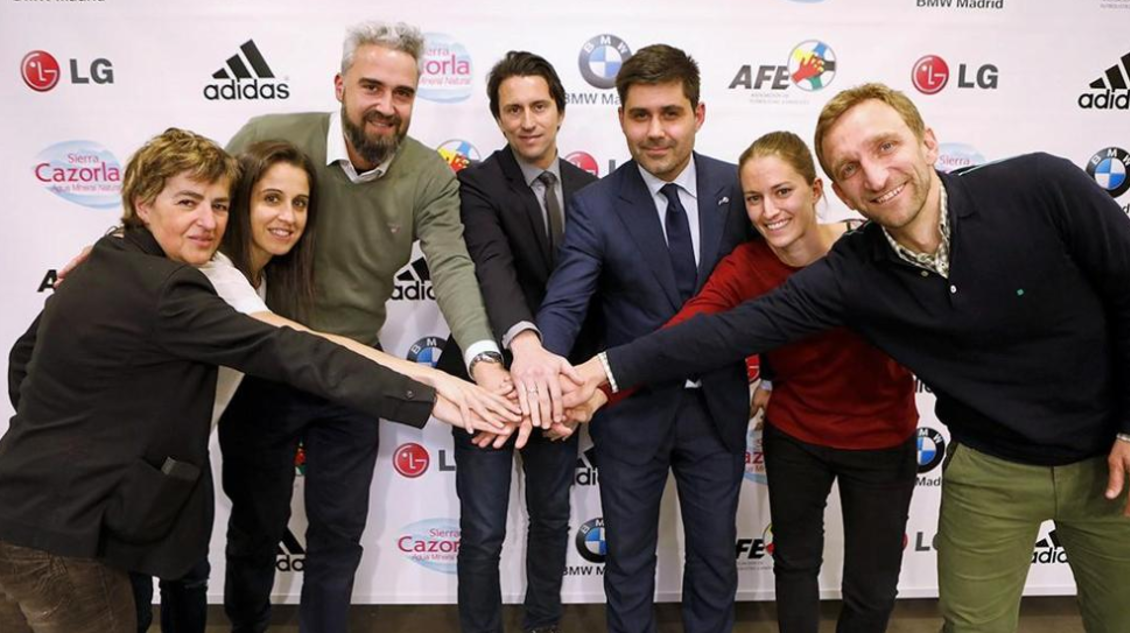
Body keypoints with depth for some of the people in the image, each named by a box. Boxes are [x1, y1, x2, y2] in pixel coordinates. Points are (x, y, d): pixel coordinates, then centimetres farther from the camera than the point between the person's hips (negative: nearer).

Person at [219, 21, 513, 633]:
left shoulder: (431, 178, -12)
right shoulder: (269, 137, -14)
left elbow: (452, 267, -23)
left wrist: (483, 358, -40)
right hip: (261, 371, 0)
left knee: (339, 533, 15)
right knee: (255, 525, 20)